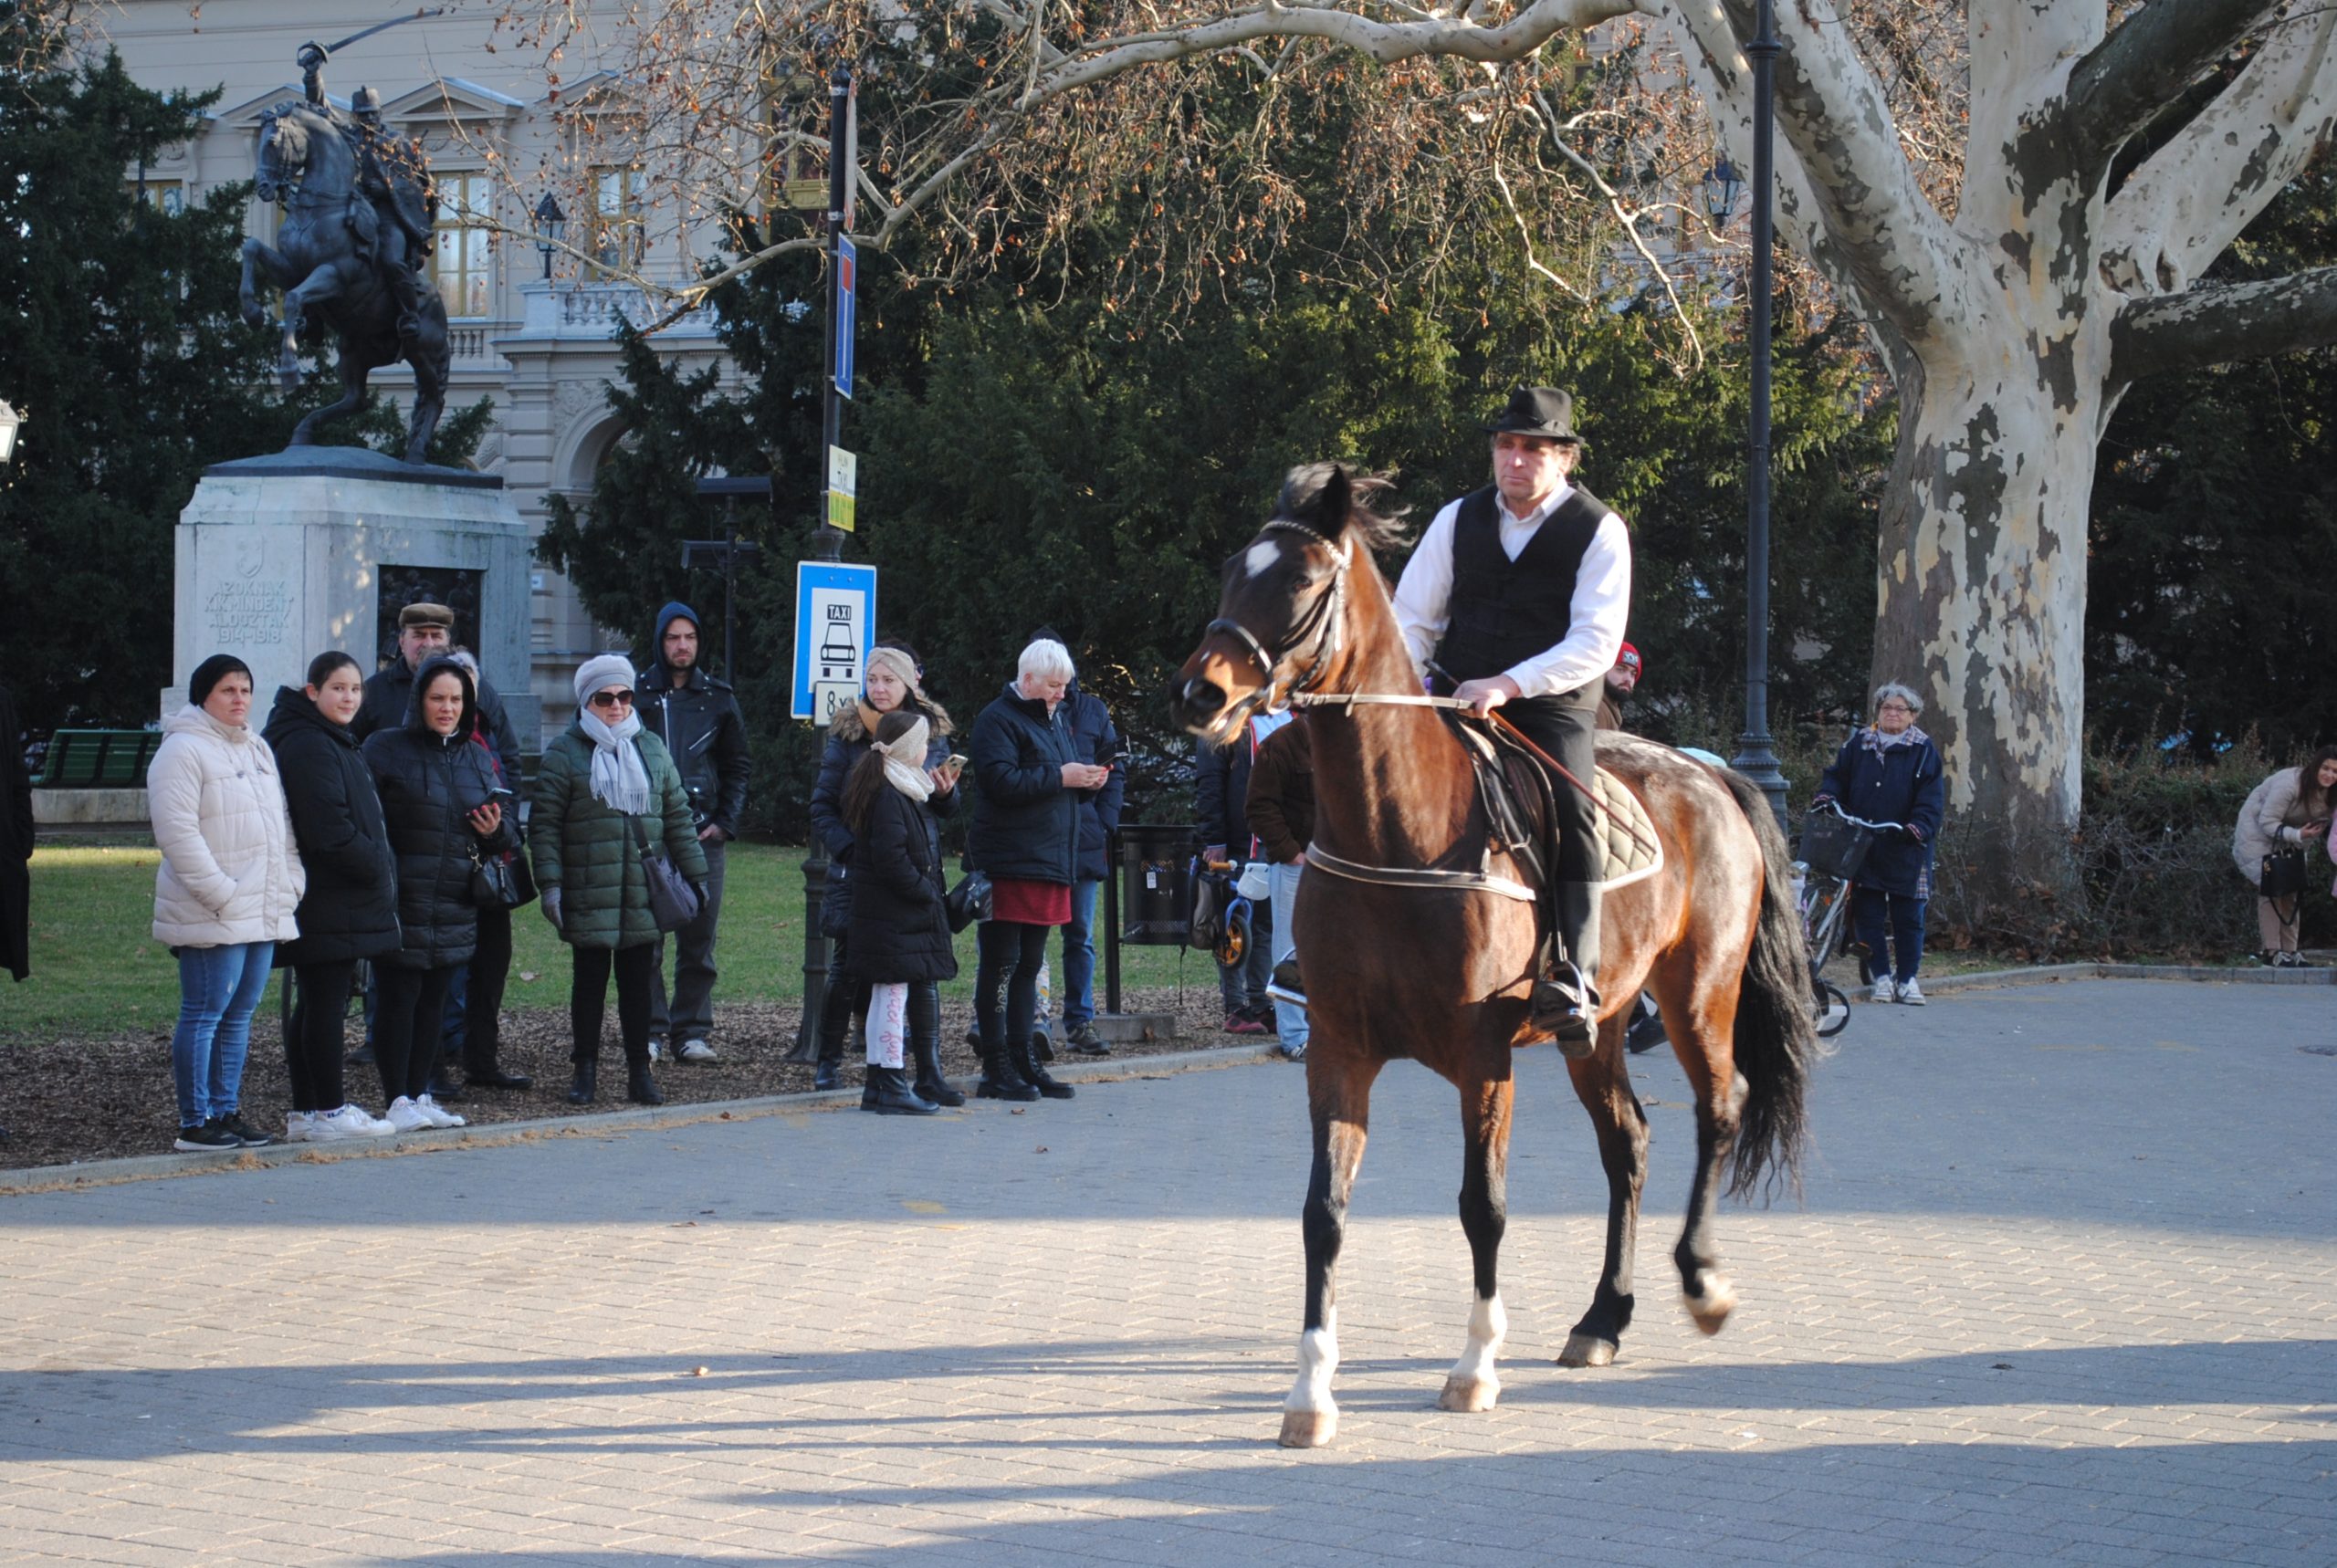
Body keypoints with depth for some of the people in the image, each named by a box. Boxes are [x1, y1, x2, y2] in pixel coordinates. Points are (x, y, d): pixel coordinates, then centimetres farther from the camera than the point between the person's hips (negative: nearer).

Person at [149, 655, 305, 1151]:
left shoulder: (257, 750, 19)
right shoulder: (183, 751, -9)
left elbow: (281, 825, 23)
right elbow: (178, 832, -17)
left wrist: (291, 883, 10)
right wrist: (221, 893, -19)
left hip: (264, 914, 8)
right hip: (211, 918, -8)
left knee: (239, 1017, 12)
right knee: (204, 1017, -6)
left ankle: (226, 1111, 18)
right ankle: (196, 1123, -3)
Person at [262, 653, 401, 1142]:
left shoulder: (336, 744, 19)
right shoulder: (309, 747, -15)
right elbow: (329, 831, -22)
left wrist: (378, 865, 12)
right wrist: (378, 867, -11)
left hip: (340, 900, 11)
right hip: (326, 903, -11)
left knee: (316, 1005, 11)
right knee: (325, 1004, -6)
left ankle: (305, 1112, 15)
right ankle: (328, 1111, -3)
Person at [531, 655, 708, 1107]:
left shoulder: (651, 748, 12)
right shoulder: (565, 752, 0)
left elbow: (677, 816, 15)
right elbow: (546, 824, -2)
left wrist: (694, 874, 12)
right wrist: (550, 884, -9)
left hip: (644, 894, 3)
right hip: (588, 895, -3)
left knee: (638, 982, 6)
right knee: (590, 981, 3)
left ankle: (639, 1072, 13)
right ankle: (585, 1072, 11)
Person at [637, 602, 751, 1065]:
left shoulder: (718, 698, 11)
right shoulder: (638, 694, 5)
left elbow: (736, 766, 14)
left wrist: (725, 823, 3)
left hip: (703, 834, 2)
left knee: (699, 936, 2)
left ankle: (692, 1030, 8)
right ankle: (649, 1031, 3)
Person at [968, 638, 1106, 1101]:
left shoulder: (1056, 720, 20)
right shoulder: (998, 720, -9)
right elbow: (1003, 782, -21)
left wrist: (1087, 781, 6)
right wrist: (1061, 777, -19)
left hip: (1049, 862, 9)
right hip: (1008, 865, -9)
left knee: (1030, 964, 13)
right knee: (1000, 964, -5)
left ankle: (1022, 1059, 18)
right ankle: (995, 1067, -3)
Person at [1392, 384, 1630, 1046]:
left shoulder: (1600, 531, -1)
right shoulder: (1459, 520, 11)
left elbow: (1595, 644, -11)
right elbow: (1412, 619, 15)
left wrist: (1508, 684, -23)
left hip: (1551, 706, -4)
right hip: (1453, 696, 4)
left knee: (1568, 808, -29)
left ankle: (1574, 982, -34)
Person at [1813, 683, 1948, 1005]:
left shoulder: (1923, 750, 2)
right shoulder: (1858, 745, 11)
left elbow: (1932, 797, -3)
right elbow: (1837, 776, 16)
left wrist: (1920, 827, -17)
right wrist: (1826, 796, -5)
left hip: (1904, 851, -2)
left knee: (1908, 916, 1)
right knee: (1867, 912, 1)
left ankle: (1907, 978, 10)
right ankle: (1881, 975, 10)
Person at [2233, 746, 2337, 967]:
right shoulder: (2290, 783, -32)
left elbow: (2319, 825, 2)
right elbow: (2267, 822, -29)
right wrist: (2298, 835, -40)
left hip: (2290, 839, 7)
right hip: (2257, 831, -7)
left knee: (2291, 891, 4)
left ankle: (2289, 950, 7)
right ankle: (2271, 951, -14)